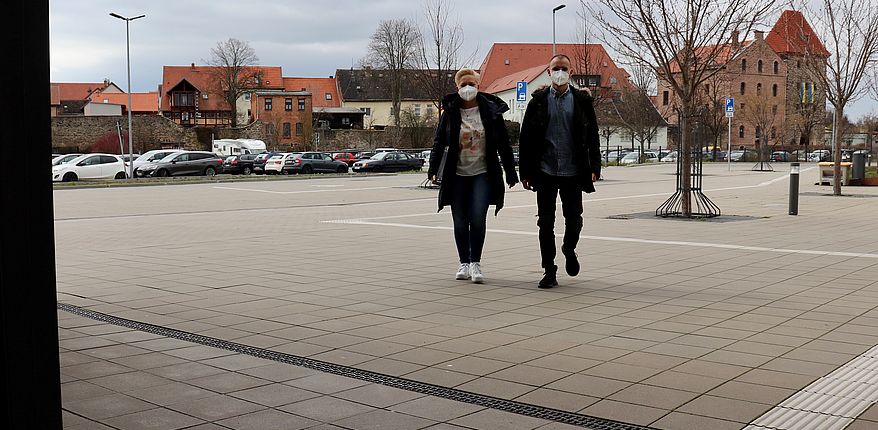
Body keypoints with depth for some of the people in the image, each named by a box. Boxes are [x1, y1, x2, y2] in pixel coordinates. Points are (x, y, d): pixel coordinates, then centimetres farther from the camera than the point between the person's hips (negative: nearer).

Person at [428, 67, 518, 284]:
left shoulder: (491, 111, 1)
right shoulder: (450, 112, 2)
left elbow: (503, 144, 5)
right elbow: (439, 142, 4)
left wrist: (510, 173, 4)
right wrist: (433, 169, -6)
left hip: (482, 174, -1)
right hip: (456, 175, 1)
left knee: (478, 218, -12)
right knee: (460, 222, 6)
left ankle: (475, 263, -1)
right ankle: (464, 263, 19)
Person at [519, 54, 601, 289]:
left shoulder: (582, 100, 5)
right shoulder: (538, 101, 4)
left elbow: (592, 136, 5)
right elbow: (526, 138, 4)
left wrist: (594, 167, -2)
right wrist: (525, 171, 0)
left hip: (572, 172, 0)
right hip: (545, 172, 0)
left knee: (574, 219, 4)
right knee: (546, 223, 2)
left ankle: (569, 249, 35)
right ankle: (549, 271, 12)